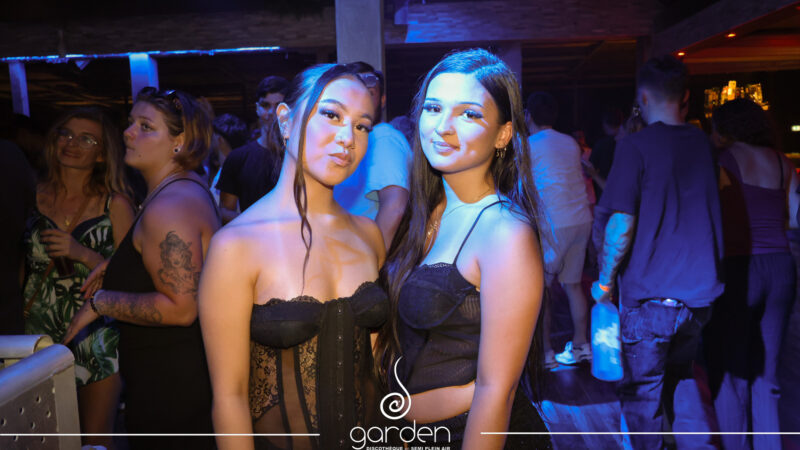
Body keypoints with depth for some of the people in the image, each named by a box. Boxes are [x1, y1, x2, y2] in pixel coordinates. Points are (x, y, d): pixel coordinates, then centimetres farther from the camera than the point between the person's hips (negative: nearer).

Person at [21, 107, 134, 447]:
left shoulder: (114, 204, -5)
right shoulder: (34, 196, 3)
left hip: (96, 340, -2)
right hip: (39, 338, 2)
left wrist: (83, 254, -19)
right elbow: (18, 264, 12)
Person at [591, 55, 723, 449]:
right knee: (681, 374, 24)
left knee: (643, 390, 9)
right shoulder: (704, 143, 5)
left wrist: (604, 283, -6)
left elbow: (621, 224, -17)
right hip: (700, 289, 6)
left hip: (651, 294, -6)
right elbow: (714, 214, 16)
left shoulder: (636, 146, -12)